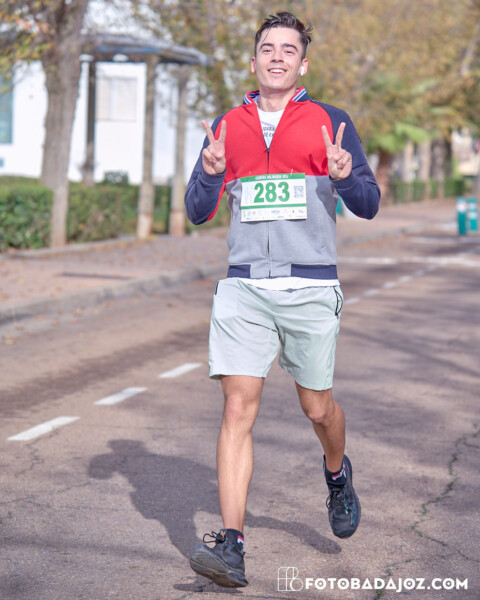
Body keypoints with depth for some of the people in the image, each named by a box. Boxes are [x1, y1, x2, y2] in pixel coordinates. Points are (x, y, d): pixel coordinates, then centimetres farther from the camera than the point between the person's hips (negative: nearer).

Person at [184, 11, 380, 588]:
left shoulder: (329, 123, 5)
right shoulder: (227, 126, 11)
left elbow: (368, 204, 1)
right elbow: (198, 211, 7)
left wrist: (345, 176, -21)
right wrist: (210, 172, -14)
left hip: (311, 287, -1)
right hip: (243, 286, 1)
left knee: (317, 408, 8)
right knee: (238, 405, -9)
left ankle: (337, 474, 43)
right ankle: (231, 547, -11)